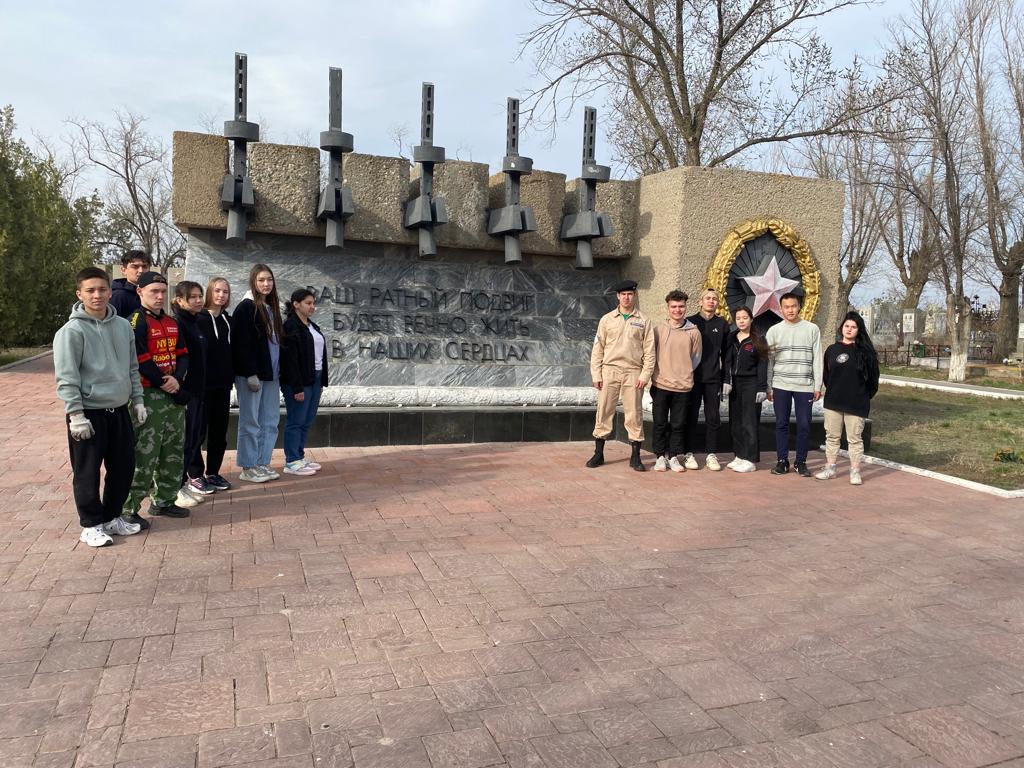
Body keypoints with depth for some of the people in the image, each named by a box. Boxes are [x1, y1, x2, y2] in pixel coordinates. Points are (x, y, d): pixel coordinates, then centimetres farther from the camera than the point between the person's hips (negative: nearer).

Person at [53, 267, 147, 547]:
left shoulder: (123, 326, 7)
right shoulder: (72, 331, -11)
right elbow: (66, 378, -13)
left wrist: (137, 400, 11)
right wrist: (76, 414, -16)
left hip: (119, 410, 6)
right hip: (89, 412, -6)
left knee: (124, 467, 12)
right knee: (88, 472, 4)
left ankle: (111, 516, 29)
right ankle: (91, 525, 17)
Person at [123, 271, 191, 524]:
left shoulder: (172, 323, 15)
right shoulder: (136, 322, -10)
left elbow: (182, 354, 11)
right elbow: (140, 359, -18)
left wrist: (177, 378, -7)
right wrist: (163, 382, -12)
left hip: (174, 395, 8)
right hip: (148, 396, -8)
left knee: (173, 452, 14)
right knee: (143, 455, -8)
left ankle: (164, 501, 26)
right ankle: (128, 509, 1)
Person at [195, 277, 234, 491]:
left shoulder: (227, 319, 12)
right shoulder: (198, 319, -8)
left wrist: (231, 376, 11)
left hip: (223, 384, 6)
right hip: (203, 383, -6)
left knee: (219, 430, 10)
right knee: (198, 430, 0)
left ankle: (213, 473, 21)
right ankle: (195, 474, 10)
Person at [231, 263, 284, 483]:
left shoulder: (271, 308, 15)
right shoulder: (246, 308, -8)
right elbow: (242, 344, -14)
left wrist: (279, 371, 13)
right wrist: (251, 374, -19)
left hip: (271, 374, 7)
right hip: (252, 374, -7)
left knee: (270, 422, 8)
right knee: (251, 422, -1)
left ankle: (262, 464, 17)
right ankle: (248, 468, 8)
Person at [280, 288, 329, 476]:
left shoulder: (312, 326, 16)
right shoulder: (290, 327, -11)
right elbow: (290, 360, -16)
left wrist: (321, 381, 14)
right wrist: (297, 387, -19)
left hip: (314, 380, 9)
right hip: (299, 382, -8)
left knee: (307, 421, 13)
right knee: (296, 421, -2)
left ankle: (299, 457, 22)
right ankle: (291, 462, 6)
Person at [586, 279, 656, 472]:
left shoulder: (643, 321, 6)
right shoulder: (607, 319, 7)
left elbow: (649, 350, 3)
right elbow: (598, 348, 6)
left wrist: (645, 375, -6)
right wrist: (596, 374, -1)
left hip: (633, 373, -1)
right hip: (609, 371, 1)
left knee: (634, 414, 2)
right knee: (604, 412, 3)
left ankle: (635, 456, 10)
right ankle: (598, 453, 12)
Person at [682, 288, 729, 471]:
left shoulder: (722, 324, 9)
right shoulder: (690, 322, 3)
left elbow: (726, 353, 11)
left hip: (713, 379, 2)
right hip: (692, 377, -2)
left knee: (713, 418, 3)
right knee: (691, 416, 2)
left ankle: (711, 454, 10)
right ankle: (689, 454, 9)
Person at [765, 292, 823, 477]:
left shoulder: (812, 329, 4)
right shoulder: (774, 331, 5)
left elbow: (817, 360, 4)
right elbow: (769, 361, 6)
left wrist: (818, 386, -1)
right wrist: (768, 387, 2)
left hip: (805, 385, 0)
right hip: (781, 385, 0)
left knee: (804, 425, 2)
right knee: (781, 424, 5)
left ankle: (801, 462, 13)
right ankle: (782, 460, 14)